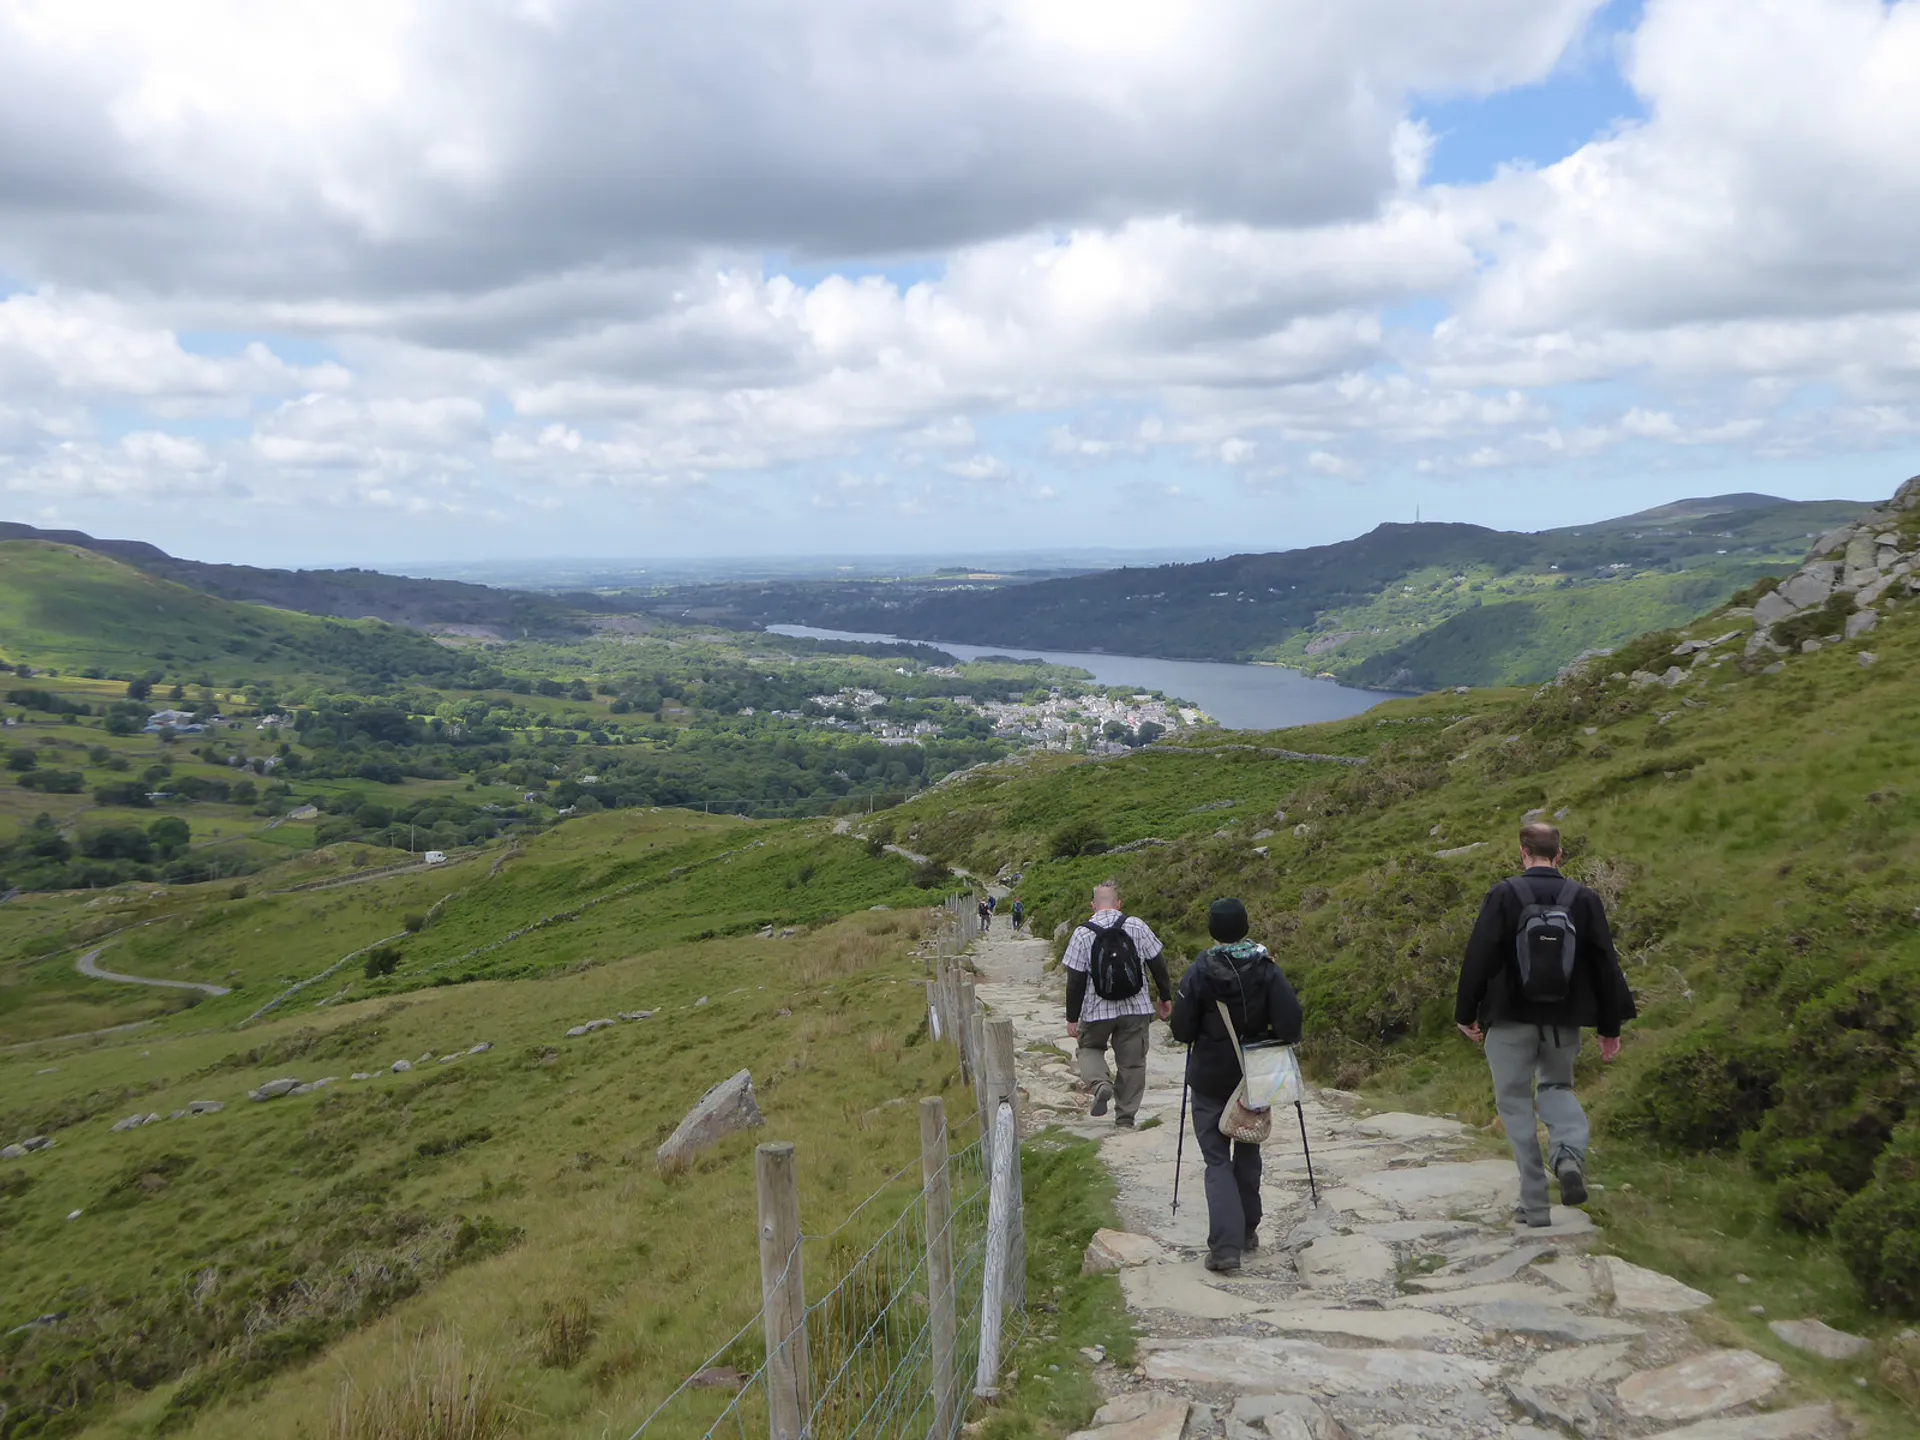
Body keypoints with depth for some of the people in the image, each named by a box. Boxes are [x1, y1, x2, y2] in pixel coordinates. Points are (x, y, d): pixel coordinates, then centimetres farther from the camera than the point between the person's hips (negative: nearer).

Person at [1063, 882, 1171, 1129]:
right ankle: (1126, 1117, 17)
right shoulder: (1137, 926, -4)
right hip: (1136, 1009, 1)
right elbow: (1157, 964, 1)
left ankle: (1101, 1084, -5)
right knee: (1132, 1062, 13)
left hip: (1097, 1011, -1)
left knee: (1089, 1048, 22)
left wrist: (1072, 1018, 0)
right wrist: (1166, 997, 15)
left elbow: (1075, 981, -8)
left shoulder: (1082, 934, -8)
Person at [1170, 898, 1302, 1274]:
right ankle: (1248, 1231, 31)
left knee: (1217, 1161, 3)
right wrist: (1283, 1039, 5)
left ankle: (1225, 1247, -9)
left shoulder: (1199, 972, -14)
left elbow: (1182, 1030, -11)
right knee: (1248, 1152, 21)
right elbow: (1290, 1018, -16)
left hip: (1210, 1078, -2)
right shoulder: (1265, 967, -9)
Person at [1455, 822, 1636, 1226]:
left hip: (1510, 1019, -3)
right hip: (1564, 1021, 3)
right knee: (1557, 1087, 24)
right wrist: (1610, 1026, 10)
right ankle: (1571, 1151, -7)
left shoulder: (1503, 895, -9)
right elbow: (1606, 965, 2)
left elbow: (1478, 959, -10)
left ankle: (1536, 1204, 6)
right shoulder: (1584, 899, 0)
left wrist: (1466, 1015, 1)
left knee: (1516, 1105, 8)